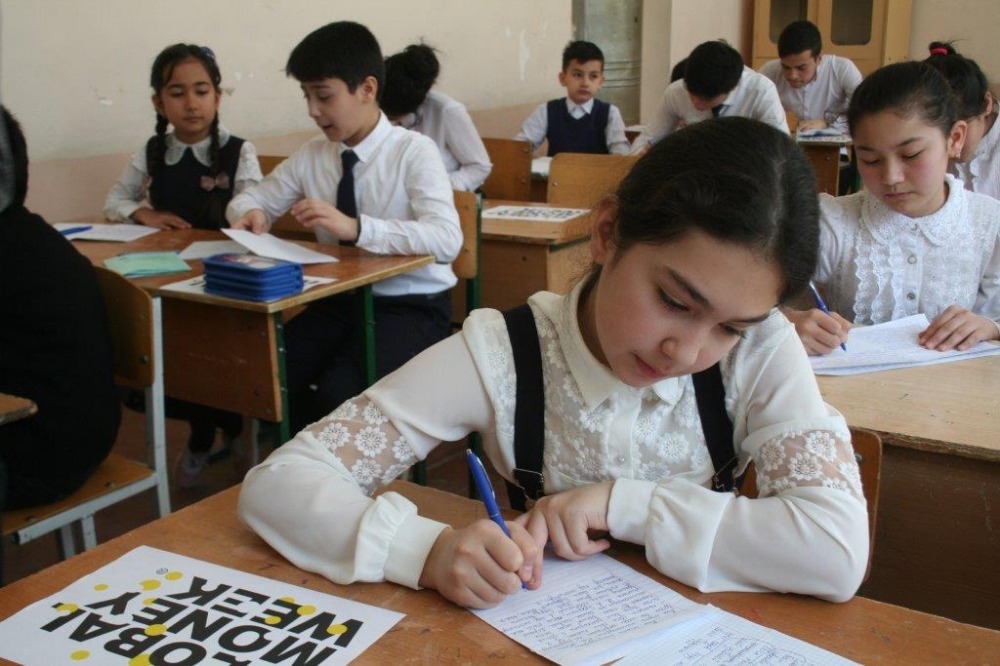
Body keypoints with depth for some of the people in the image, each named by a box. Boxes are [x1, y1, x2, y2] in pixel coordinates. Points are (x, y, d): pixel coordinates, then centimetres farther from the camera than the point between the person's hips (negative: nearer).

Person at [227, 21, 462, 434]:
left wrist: (355, 227, -39)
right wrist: (252, 214, -9)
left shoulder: (414, 151, -13)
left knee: (338, 394, -29)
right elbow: (250, 198, 17)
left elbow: (447, 240, -27)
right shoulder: (311, 157, 5)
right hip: (338, 300, 6)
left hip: (411, 306, -5)